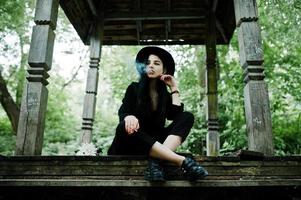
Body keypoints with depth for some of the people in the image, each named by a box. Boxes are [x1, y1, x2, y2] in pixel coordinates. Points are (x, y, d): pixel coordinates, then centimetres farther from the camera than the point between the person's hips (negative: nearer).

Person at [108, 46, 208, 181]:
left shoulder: (166, 95, 11)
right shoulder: (134, 88, 5)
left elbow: (177, 115, -7)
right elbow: (122, 113, -9)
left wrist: (174, 88, 0)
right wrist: (129, 117, -33)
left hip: (156, 142, 3)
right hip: (133, 144, -2)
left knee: (187, 117, -14)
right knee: (125, 127, -36)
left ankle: (157, 159, -39)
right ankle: (182, 161, -44)